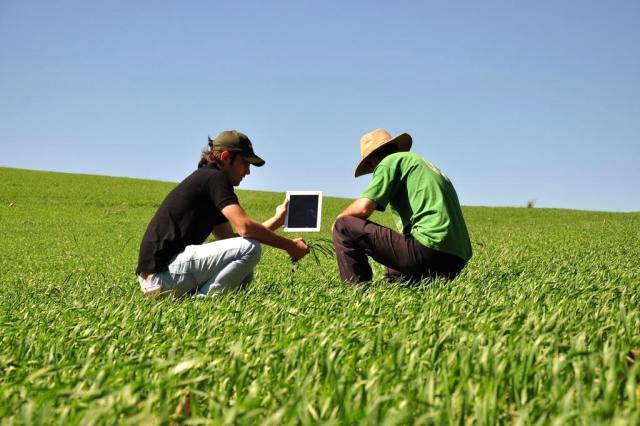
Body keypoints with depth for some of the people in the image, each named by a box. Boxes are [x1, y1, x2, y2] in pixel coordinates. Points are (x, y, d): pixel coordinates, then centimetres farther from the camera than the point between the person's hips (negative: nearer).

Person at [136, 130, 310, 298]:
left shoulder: (203, 179, 22)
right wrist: (289, 245, -10)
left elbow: (230, 239, 18)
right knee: (250, 247, -16)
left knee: (244, 274, 19)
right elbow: (245, 227, -19)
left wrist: (277, 220, 18)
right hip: (163, 272, -10)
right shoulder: (214, 177, -7)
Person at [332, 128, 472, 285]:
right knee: (392, 273, 40)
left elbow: (364, 207, -11)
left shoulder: (391, 161, 2)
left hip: (429, 247, -10)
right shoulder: (427, 165, 29)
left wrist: (339, 219, 11)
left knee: (345, 227, -2)